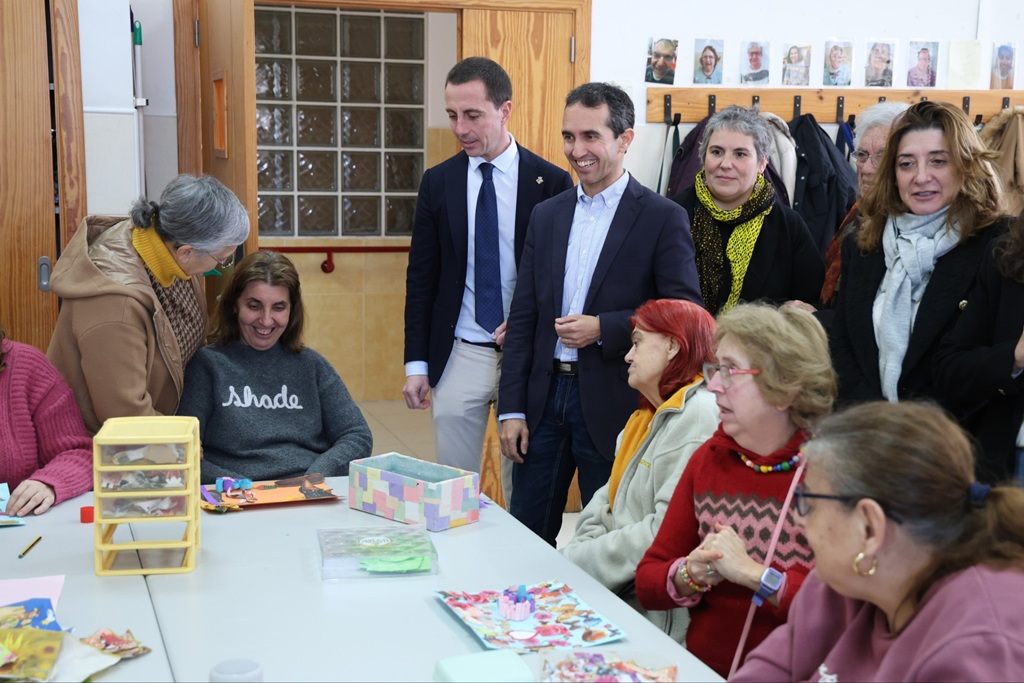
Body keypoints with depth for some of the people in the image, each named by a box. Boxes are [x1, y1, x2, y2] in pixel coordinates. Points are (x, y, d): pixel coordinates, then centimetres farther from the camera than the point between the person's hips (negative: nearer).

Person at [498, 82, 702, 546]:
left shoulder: (663, 219, -6)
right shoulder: (546, 216, 9)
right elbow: (523, 318, 9)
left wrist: (603, 328, -19)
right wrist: (512, 408, 4)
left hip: (614, 405, -4)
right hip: (545, 398, 5)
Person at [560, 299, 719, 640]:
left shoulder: (698, 418, -17)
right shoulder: (651, 415, 18)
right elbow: (608, 496, 16)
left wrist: (580, 561, -15)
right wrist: (575, 552, -3)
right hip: (620, 590, 9)